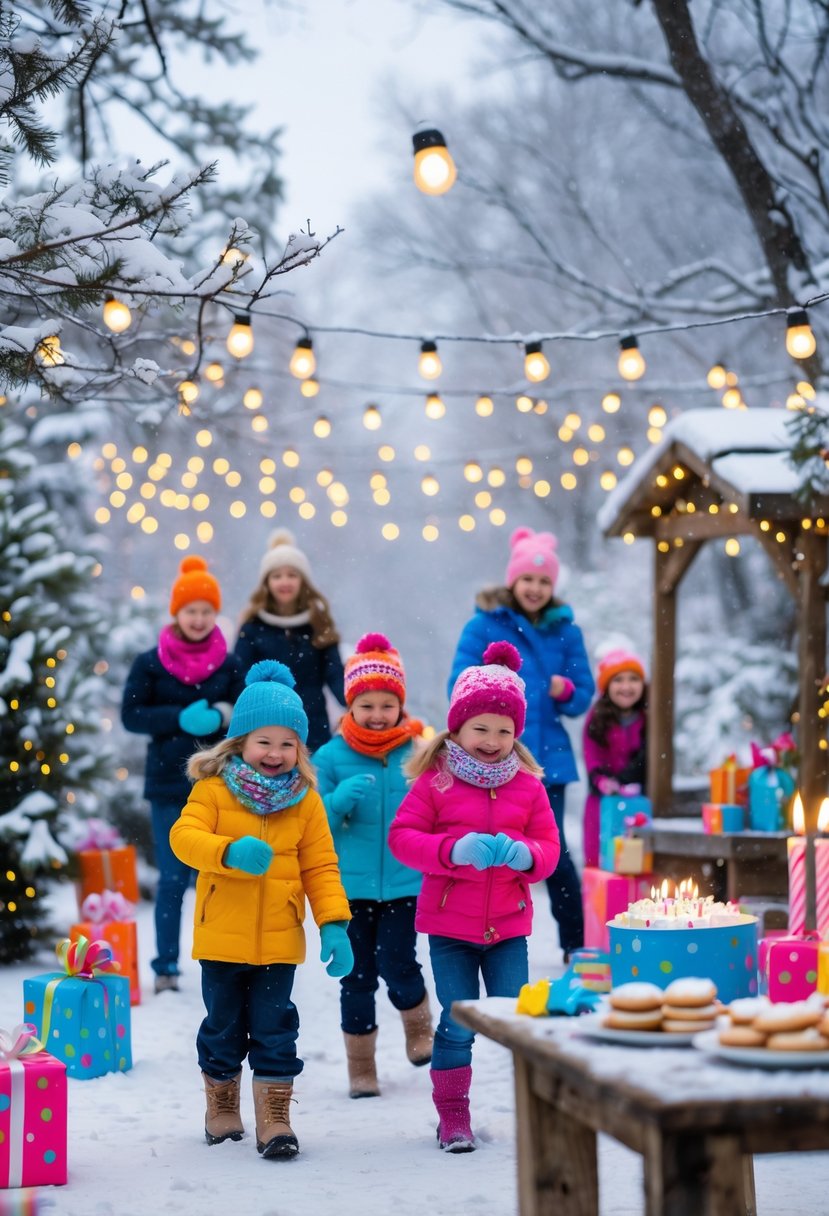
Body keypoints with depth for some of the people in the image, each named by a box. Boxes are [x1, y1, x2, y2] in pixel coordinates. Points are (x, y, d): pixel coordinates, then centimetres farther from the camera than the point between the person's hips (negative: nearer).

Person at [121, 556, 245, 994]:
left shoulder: (230, 665, 4)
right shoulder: (150, 663, 0)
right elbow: (131, 715, -4)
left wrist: (222, 716, -17)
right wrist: (181, 718, -17)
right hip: (169, 783, -1)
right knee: (173, 879, 2)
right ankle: (166, 966, 11)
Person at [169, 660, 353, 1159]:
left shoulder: (305, 800, 2)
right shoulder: (212, 790, -4)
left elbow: (321, 867, 2)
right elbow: (184, 836, -17)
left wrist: (334, 924, -8)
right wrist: (230, 852, -36)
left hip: (279, 940, 0)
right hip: (221, 937, 0)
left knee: (274, 1032, 1)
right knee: (223, 1028, 12)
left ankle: (275, 1119, 8)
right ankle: (222, 1108, 30)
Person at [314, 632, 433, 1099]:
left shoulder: (418, 752, -1)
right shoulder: (332, 756, -1)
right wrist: (343, 798, -19)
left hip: (405, 882, -1)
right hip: (352, 885, 1)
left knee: (397, 965, -10)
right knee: (357, 977, 7)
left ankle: (419, 1025, 24)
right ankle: (361, 1067, 21)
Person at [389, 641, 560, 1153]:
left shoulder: (528, 785, 3)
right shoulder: (435, 780, -5)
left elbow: (548, 848, 4)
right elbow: (402, 836, -9)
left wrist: (524, 855, -20)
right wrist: (455, 850, -24)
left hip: (508, 924, 2)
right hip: (449, 924, -2)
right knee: (457, 1024, 0)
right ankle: (453, 1116, 13)